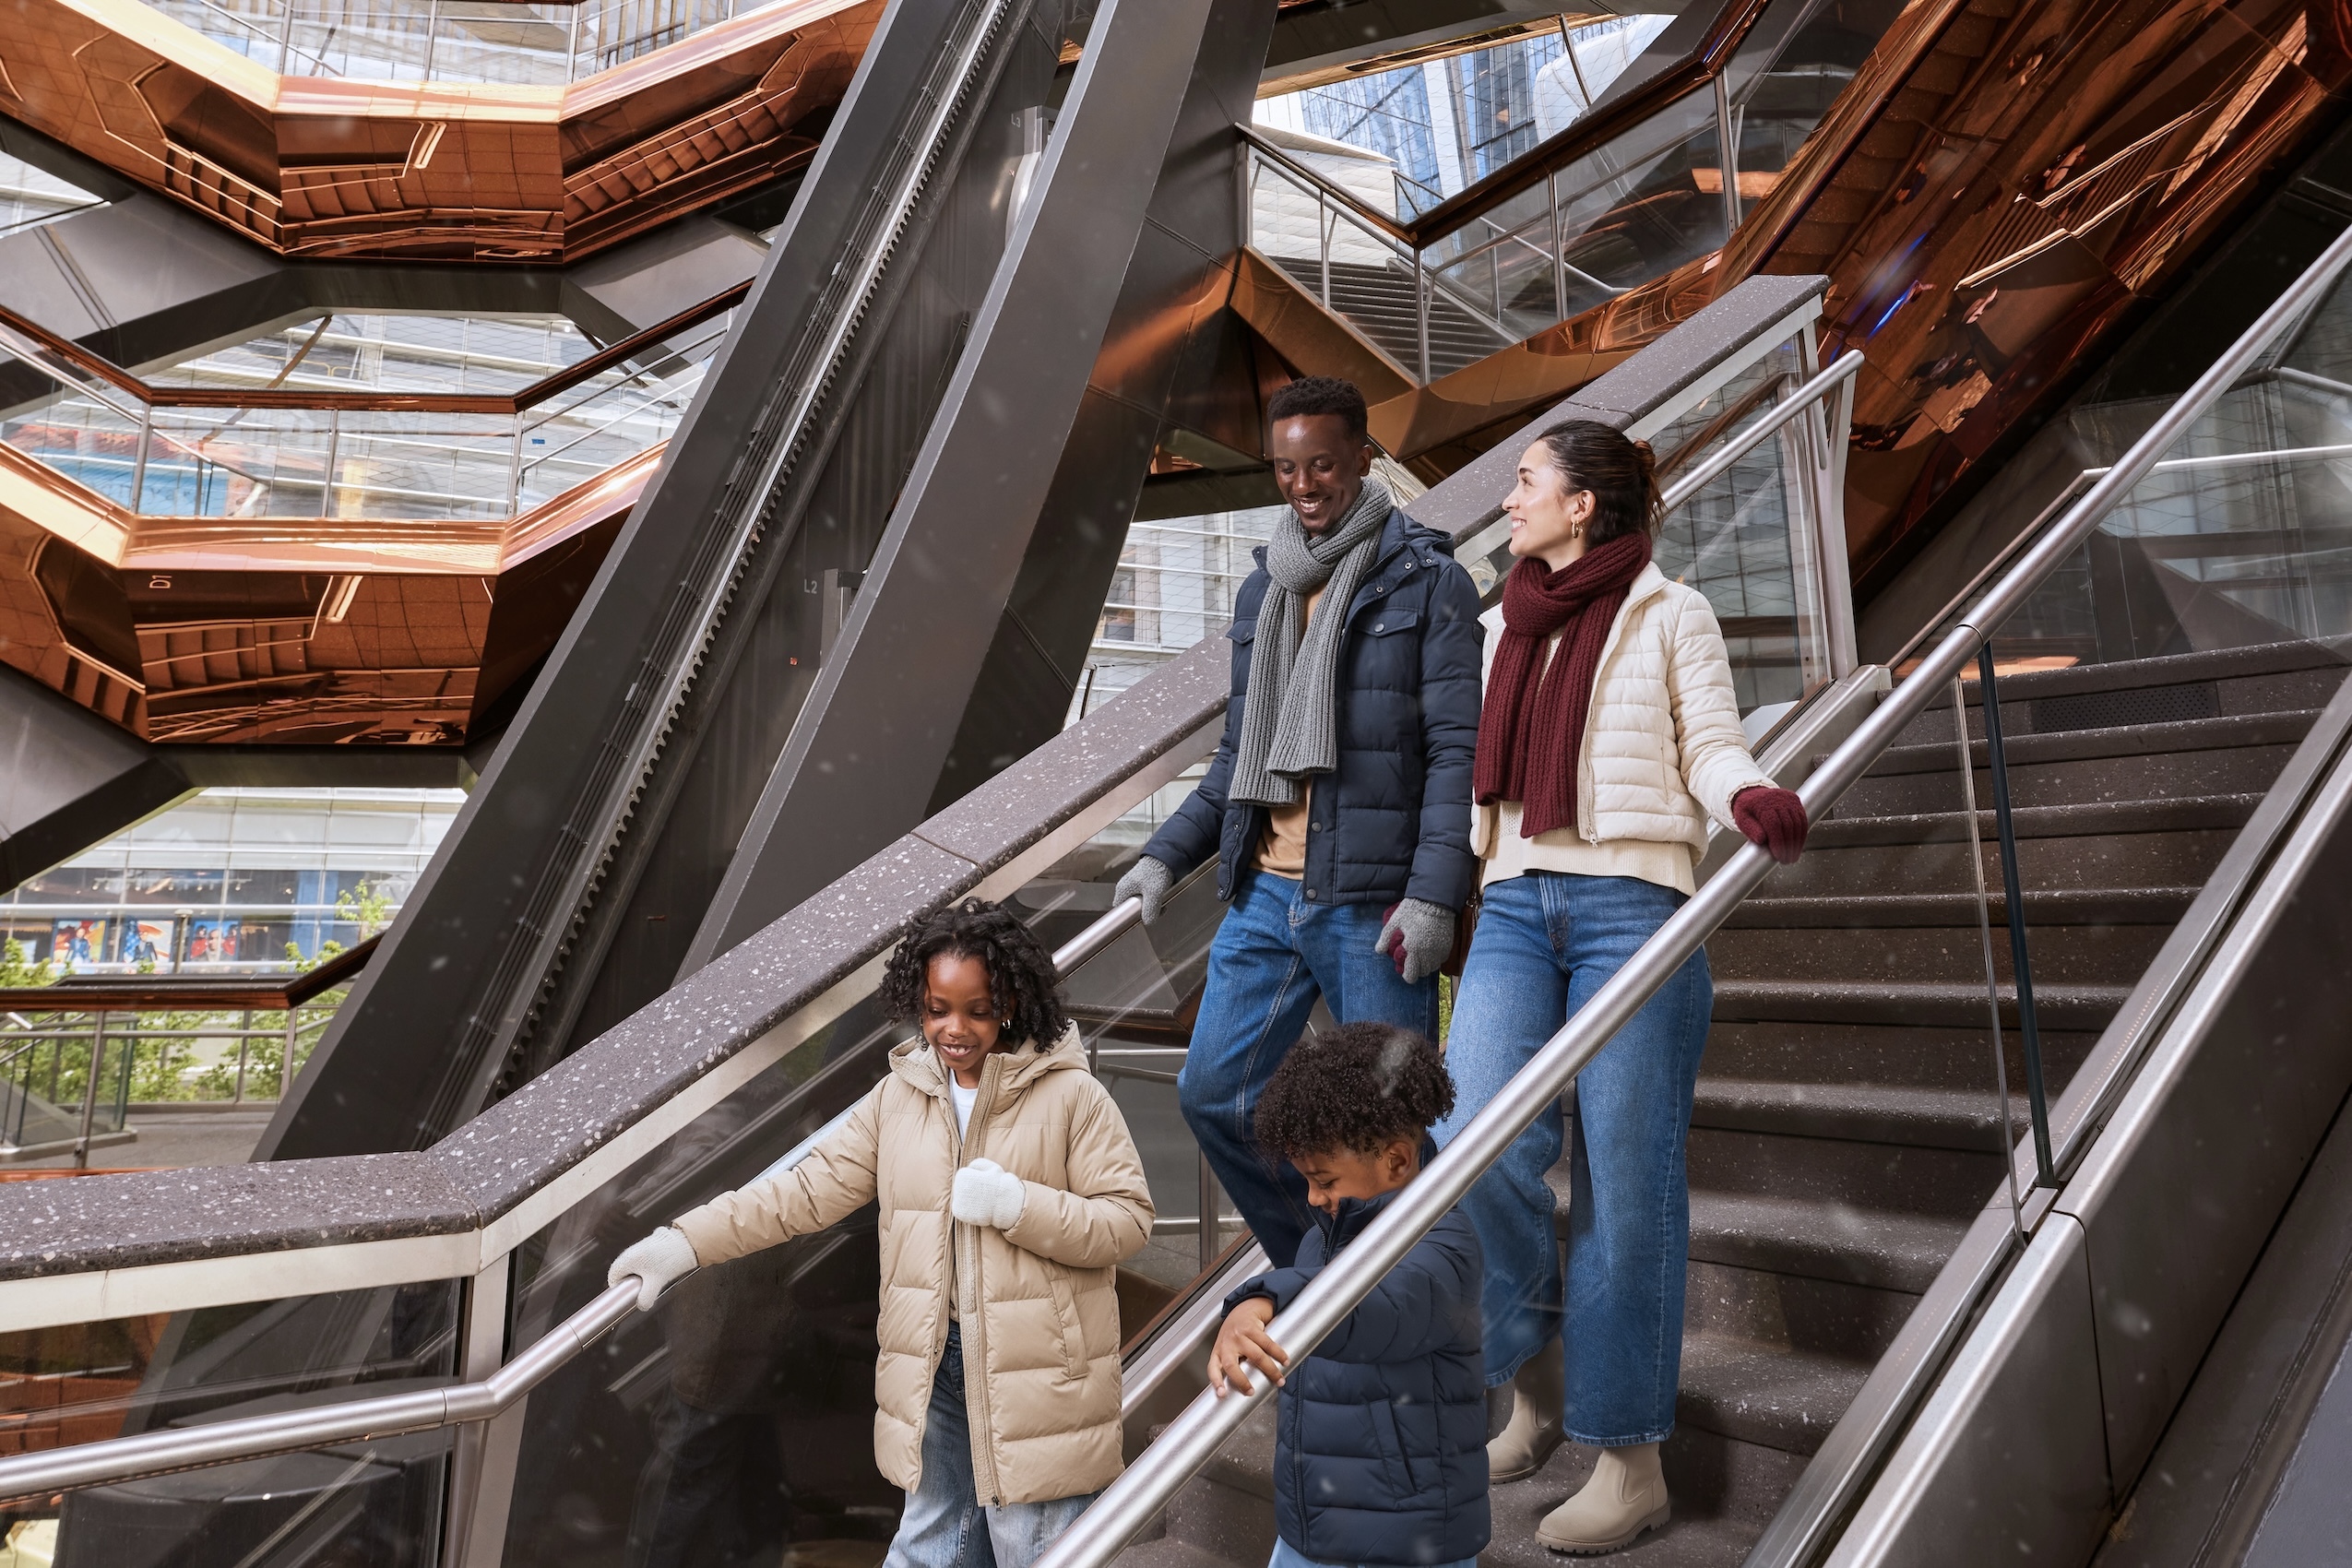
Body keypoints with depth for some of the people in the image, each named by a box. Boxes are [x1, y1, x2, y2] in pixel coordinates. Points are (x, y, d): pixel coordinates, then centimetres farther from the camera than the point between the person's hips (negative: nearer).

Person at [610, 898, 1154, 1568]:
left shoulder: (1070, 1094, -10)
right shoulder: (899, 1095, 3)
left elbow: (1129, 1219, -10)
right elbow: (812, 1189, 3)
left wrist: (1018, 1206, -22)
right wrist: (688, 1240, -6)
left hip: (1036, 1374, -4)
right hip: (934, 1363, 4)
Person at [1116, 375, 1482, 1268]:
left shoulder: (1428, 581, -1)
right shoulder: (1261, 591, 16)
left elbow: (1456, 749, -8)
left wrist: (1434, 894, -17)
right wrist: (1167, 856, 12)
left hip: (1372, 903, -6)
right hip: (1264, 894, 6)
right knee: (1213, 1094, 6)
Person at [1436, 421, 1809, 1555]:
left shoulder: (1670, 615, 6)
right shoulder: (1501, 628, 19)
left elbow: (1711, 748, 0)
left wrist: (1753, 801, -22)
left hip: (1630, 907, -4)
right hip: (1513, 909, 4)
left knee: (1624, 1184, -1)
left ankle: (1631, 1462, 13)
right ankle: (1536, 1375, 16)